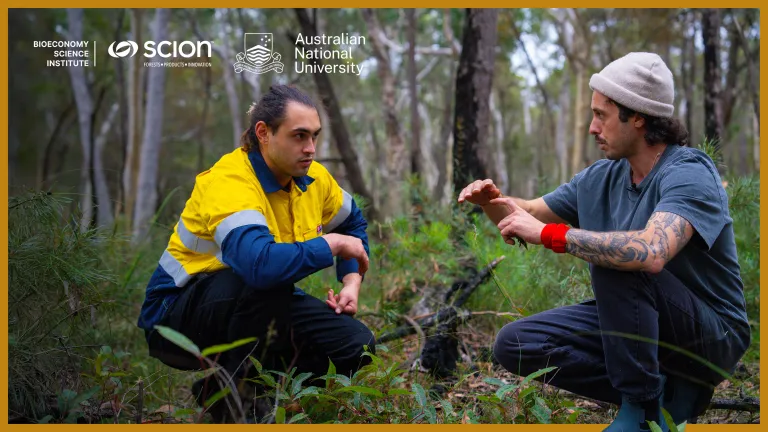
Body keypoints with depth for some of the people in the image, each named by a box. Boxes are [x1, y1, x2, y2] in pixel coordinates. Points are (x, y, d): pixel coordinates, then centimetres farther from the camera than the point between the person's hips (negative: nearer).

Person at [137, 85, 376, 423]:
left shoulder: (313, 178, -4)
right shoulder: (229, 183, -28)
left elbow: (353, 223, 18)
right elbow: (261, 263, -47)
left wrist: (352, 281, 1)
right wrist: (333, 244, -31)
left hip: (259, 306, 7)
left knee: (356, 344, -10)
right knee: (267, 280, -37)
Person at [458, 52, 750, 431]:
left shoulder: (689, 173, -21)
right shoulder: (602, 178, 2)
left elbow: (651, 253, -41)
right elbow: (526, 214, 13)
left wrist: (548, 234, -35)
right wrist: (492, 200, -10)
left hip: (712, 337, -7)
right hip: (629, 324, 8)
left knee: (614, 262, -33)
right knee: (514, 345, -7)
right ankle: (666, 392, -2)